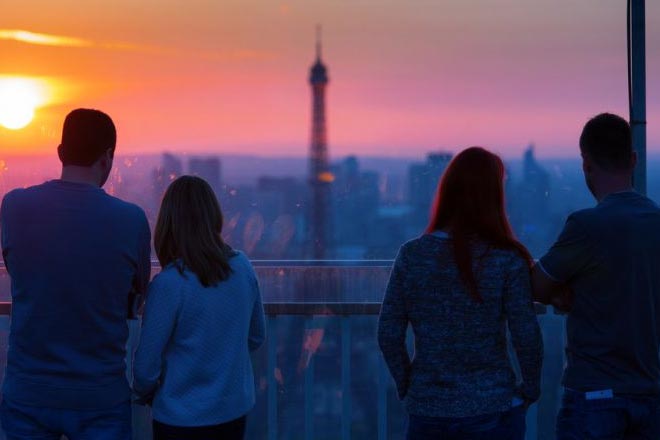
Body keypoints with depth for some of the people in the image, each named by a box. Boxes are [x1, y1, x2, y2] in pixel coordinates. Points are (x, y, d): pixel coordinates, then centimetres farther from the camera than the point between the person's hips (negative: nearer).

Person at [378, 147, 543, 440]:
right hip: (492, 410, -2)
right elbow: (527, 337, -10)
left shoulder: (411, 255, -2)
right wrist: (530, 390, 5)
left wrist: (407, 388, 10)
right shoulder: (507, 260, -9)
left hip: (426, 410, 2)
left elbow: (389, 335, -2)